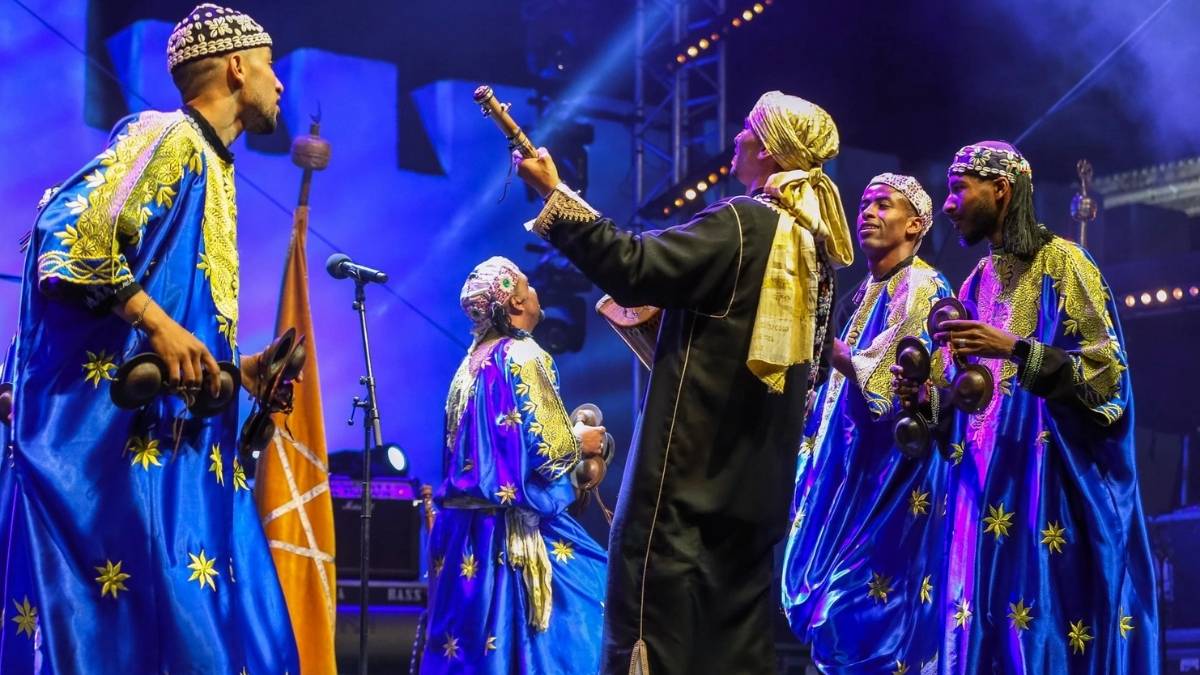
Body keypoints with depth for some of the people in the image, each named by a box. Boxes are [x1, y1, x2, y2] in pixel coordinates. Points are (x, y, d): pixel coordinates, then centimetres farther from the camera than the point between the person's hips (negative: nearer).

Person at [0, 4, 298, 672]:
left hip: (175, 446, 10)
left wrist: (237, 370, 14)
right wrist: (158, 324, -24)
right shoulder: (168, 137, -5)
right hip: (113, 435, -10)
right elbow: (68, 229, -19)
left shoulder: (209, 166, 24)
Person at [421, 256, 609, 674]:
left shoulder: (471, 363, 14)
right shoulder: (523, 356, -11)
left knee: (469, 636, 9)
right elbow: (546, 447, -18)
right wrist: (581, 442, 2)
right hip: (514, 525, -9)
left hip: (466, 523, 9)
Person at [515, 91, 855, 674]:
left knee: (655, 605, -6)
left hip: (695, 459, -9)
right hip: (757, 469, 9)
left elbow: (633, 267, -19)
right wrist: (666, 315, 26)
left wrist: (554, 195, -14)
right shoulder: (814, 239, 13)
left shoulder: (742, 224, -13)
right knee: (735, 627, 11)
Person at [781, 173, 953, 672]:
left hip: (891, 473, -9)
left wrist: (831, 347, -23)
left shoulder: (923, 288, -8)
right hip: (852, 470, 9)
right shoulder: (866, 293, 18)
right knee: (834, 604, 8)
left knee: (865, 604, -11)